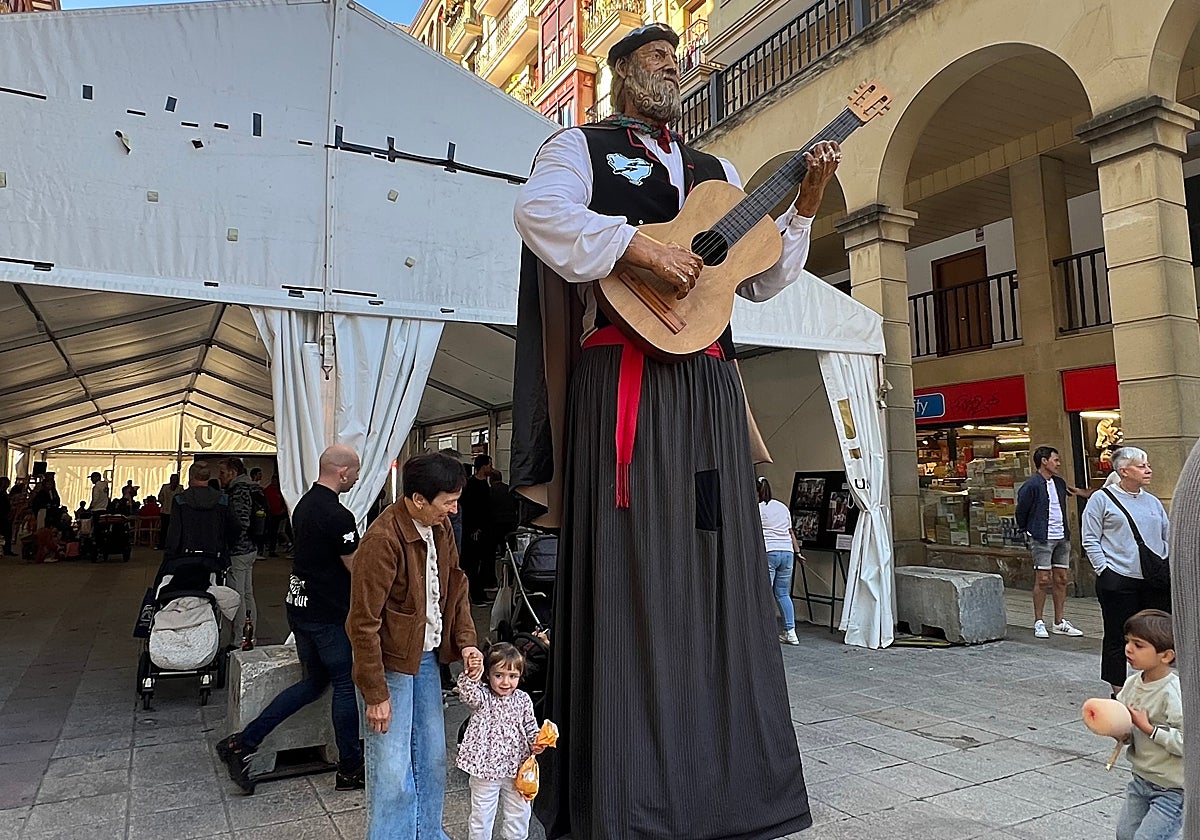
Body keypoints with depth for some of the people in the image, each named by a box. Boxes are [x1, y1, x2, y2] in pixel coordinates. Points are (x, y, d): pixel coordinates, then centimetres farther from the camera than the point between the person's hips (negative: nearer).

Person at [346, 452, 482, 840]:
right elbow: (363, 624, -22)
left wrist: (465, 641, 0)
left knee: (432, 758, 19)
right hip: (391, 665, -8)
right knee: (393, 774, 1)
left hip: (427, 658, 8)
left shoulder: (440, 527, -2)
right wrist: (375, 694, -18)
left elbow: (455, 585, 11)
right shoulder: (382, 539, -26)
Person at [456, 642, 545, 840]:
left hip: (516, 768, 3)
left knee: (519, 812, 18)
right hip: (485, 767, -3)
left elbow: (530, 727, 8)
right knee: (482, 814, 11)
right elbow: (468, 693, -34)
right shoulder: (482, 698, -11)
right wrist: (471, 676, -53)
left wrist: (536, 742, -11)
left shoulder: (523, 700, -1)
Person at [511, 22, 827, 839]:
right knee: (633, 573, -7)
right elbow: (537, 209, -12)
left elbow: (764, 278, 22)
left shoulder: (717, 172, 27)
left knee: (721, 568, 6)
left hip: (708, 384, 6)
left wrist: (806, 203, 10)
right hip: (626, 377, -6)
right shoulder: (584, 146, 11)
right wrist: (639, 243, -20)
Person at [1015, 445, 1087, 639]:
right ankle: (1038, 623, 4)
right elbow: (1021, 511, -5)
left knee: (1061, 579, 9)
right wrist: (1028, 530, 2)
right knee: (1042, 579, -5)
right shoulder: (1031, 485, -11)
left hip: (1061, 537, 7)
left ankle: (1059, 623, 17)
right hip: (1042, 539, -7)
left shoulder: (1059, 483, 11)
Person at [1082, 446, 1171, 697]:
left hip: (1156, 581, 5)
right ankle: (1118, 692, 13)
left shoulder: (1152, 502, 14)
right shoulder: (1102, 499, -2)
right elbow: (1090, 539, -4)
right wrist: (1104, 569, -11)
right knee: (1117, 637, 3)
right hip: (1118, 580, -5)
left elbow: (1168, 536, 20)